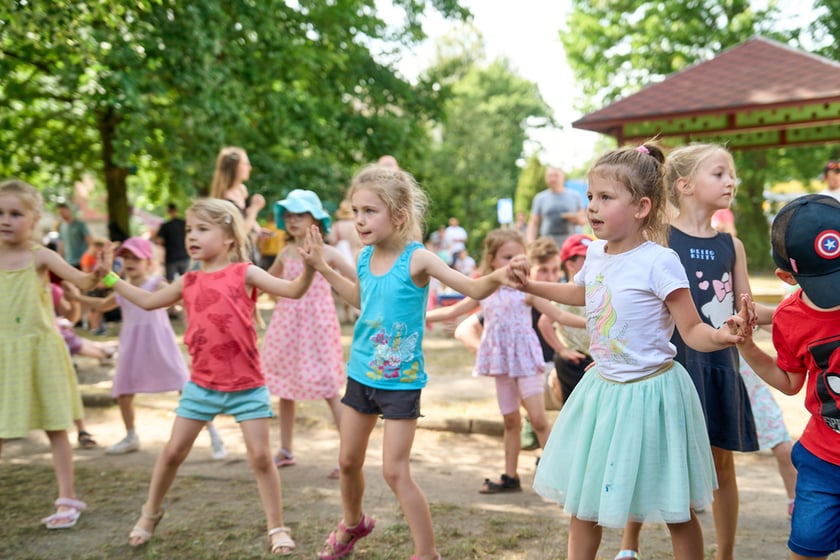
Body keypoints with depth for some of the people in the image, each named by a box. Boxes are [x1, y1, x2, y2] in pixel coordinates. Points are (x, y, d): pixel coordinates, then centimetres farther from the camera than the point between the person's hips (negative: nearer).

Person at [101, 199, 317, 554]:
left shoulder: (244, 273, -8)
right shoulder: (189, 282, 6)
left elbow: (293, 291, -16)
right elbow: (148, 301, 21)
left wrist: (308, 267, -35)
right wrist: (110, 279, 20)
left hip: (247, 385, -4)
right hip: (201, 384, 4)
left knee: (260, 456, -1)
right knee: (173, 450, 10)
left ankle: (277, 528, 12)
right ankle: (150, 512, 33)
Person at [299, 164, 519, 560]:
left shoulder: (417, 258, -19)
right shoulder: (365, 257, -1)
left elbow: (474, 290, -22)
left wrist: (499, 276, -43)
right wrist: (323, 268, 18)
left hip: (400, 380, -6)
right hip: (361, 373, 6)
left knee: (395, 471, -7)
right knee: (349, 461, 19)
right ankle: (352, 524, 46)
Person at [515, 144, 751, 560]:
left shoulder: (659, 262, -19)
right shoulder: (595, 254, 2)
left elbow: (692, 331, -17)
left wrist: (722, 336, -37)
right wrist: (528, 285, 26)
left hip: (649, 393, -6)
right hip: (602, 387, 7)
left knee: (677, 512, 7)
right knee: (582, 501, 15)